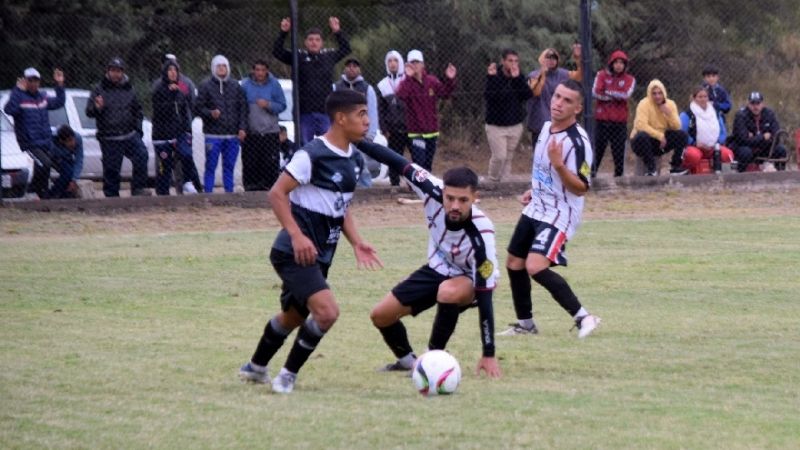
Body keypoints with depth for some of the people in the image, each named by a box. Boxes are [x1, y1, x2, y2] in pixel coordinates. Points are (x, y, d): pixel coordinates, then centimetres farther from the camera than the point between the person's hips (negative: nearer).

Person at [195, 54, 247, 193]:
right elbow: (198, 107, -2)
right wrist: (210, 113, -21)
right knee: (211, 167, -3)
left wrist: (242, 128, 1)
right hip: (213, 135, -3)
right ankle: (208, 194, -1)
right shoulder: (206, 86, 0)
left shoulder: (235, 86, 11)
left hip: (233, 135, 3)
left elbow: (243, 108, 11)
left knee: (229, 167, 8)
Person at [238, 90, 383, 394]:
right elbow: (277, 193, -17)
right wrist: (297, 235, -25)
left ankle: (255, 368, 44)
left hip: (320, 255, 9)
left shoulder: (355, 160, 8)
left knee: (293, 315, 23)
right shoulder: (313, 155, -18)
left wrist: (356, 243, 6)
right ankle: (288, 375, -6)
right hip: (295, 252, -9)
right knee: (327, 311, -22)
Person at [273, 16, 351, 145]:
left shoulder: (329, 56, 8)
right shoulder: (298, 56, 2)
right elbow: (277, 51, -2)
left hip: (325, 112, 1)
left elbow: (346, 49, 13)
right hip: (304, 113, -1)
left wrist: (338, 32, -1)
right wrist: (283, 33, -15)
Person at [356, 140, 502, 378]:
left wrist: (489, 354, -34)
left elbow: (485, 294, -36)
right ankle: (407, 360, 30)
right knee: (381, 315, 2)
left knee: (448, 292, -39)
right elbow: (400, 164, -17)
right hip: (437, 269, 5)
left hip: (469, 281, -5)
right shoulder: (434, 192, -30)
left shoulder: (481, 234, -38)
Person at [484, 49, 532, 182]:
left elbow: (528, 95, -10)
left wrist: (517, 78, -18)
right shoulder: (495, 77, -9)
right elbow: (488, 96, -23)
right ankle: (492, 181, 9)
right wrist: (491, 78, -31)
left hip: (515, 125, 4)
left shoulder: (519, 78, 4)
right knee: (499, 156, -10)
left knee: (508, 158, 7)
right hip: (496, 126, -4)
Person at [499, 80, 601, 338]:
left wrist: (558, 164, -37)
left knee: (536, 267, -25)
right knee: (514, 264, 14)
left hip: (559, 215, -9)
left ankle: (583, 317, -18)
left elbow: (581, 188, -25)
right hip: (536, 208, 9)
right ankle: (525, 324, 31)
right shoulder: (547, 127, 4)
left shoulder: (577, 142, -22)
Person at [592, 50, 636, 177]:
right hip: (602, 120, 0)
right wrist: (616, 97, -9)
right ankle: (591, 175, 5)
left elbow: (626, 95, -10)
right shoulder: (602, 75, 6)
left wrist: (608, 92, -7)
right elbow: (595, 93, -8)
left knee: (619, 150, 0)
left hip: (619, 122, 0)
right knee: (597, 148, 1)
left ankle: (619, 175, 6)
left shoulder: (629, 79, 7)